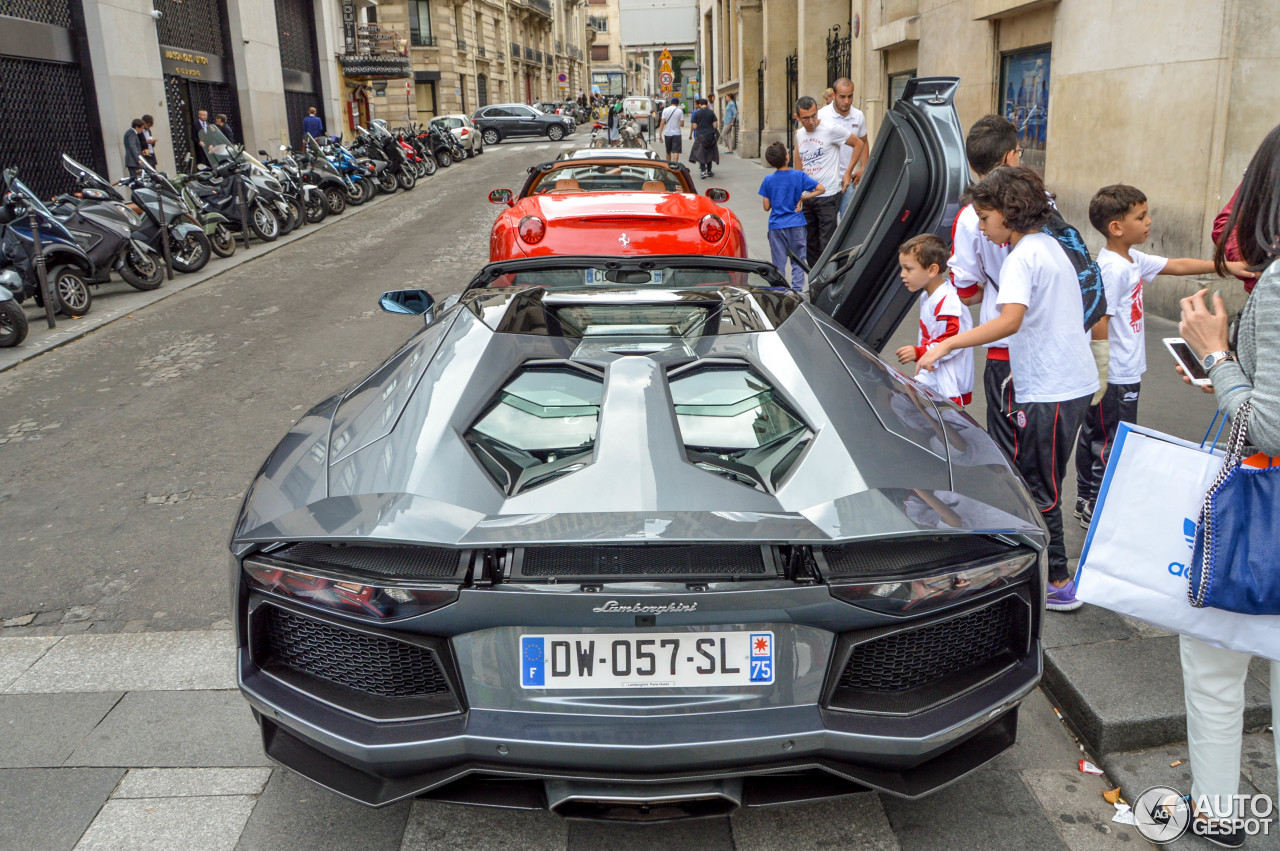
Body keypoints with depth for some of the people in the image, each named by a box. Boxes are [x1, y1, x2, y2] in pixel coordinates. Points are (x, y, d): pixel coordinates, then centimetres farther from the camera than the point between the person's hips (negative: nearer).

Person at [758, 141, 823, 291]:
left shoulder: (768, 180, -5)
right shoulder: (799, 176, -7)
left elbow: (766, 207, -3)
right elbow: (821, 189, -5)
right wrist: (802, 198, -3)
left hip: (776, 226, 1)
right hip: (796, 225, 0)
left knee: (779, 264, 7)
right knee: (798, 261, 10)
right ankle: (797, 290, 8)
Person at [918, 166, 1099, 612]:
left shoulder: (1022, 256, -16)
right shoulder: (1049, 245, 14)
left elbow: (1010, 320, -32)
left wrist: (947, 345, -31)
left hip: (1050, 391, -10)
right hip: (1075, 382, 10)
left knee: (1038, 487, 0)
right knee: (1034, 478, 18)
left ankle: (1058, 586, 9)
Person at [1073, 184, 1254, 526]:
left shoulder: (1133, 260, 7)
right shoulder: (1112, 269, -22)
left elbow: (1176, 265, 17)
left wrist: (1227, 266, 14)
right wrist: (1101, 375, -22)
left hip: (1123, 372, 10)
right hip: (1115, 376, -10)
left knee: (1093, 435, 17)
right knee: (1113, 444, -1)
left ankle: (1085, 501, 29)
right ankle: (1097, 509, 9)